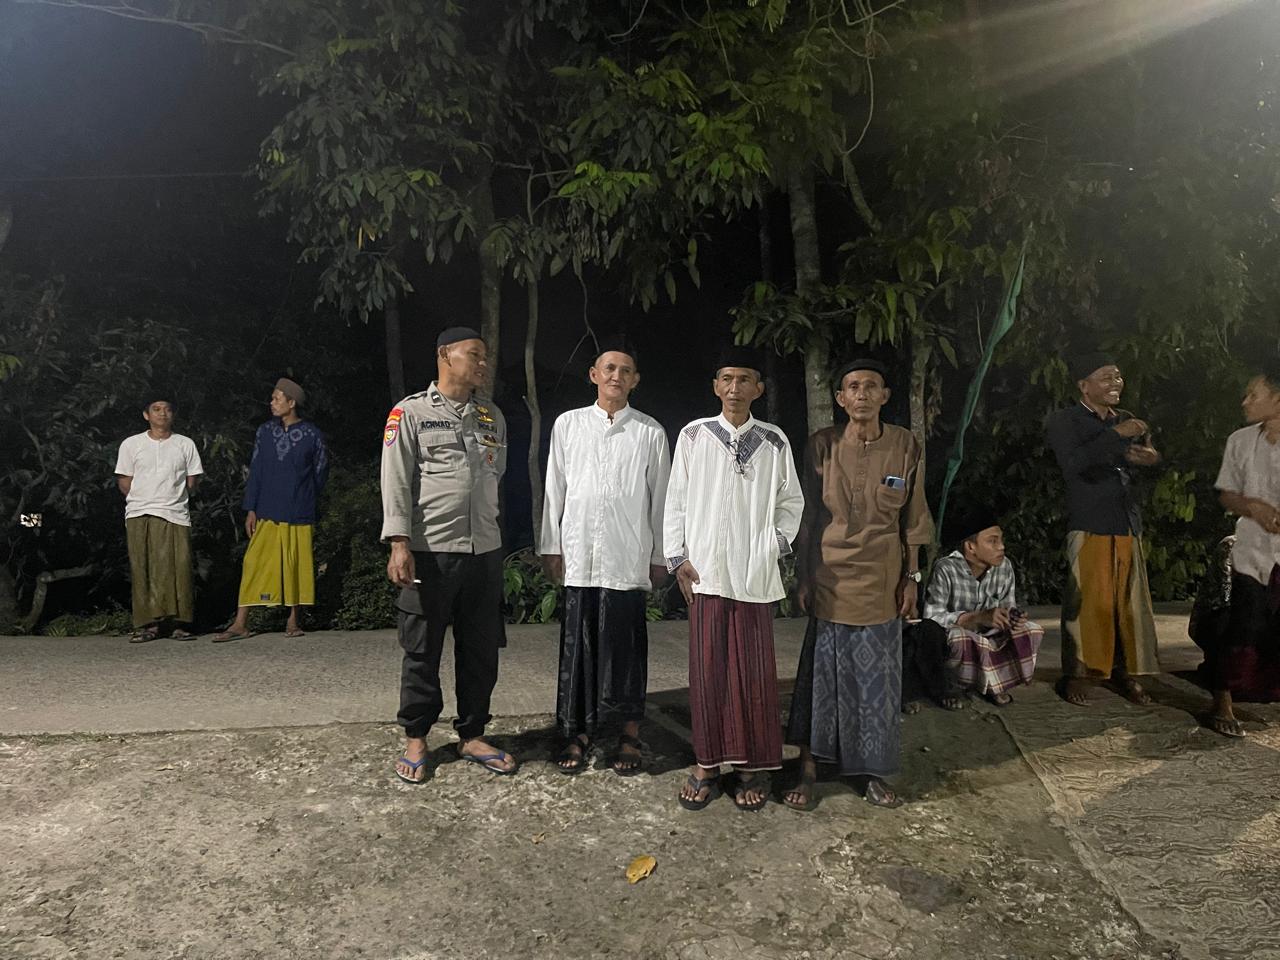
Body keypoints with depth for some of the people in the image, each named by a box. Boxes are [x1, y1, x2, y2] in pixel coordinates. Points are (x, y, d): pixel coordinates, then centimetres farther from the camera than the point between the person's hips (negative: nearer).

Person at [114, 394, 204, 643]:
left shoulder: (185, 444, 11)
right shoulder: (132, 444, 10)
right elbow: (124, 481, 11)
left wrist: (171, 498, 5)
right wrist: (143, 500, 4)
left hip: (175, 515, 0)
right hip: (139, 516, 0)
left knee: (177, 569, -5)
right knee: (143, 571, -3)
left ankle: (178, 623, 0)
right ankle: (146, 624, 0)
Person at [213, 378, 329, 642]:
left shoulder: (312, 434, -1)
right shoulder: (265, 431, 6)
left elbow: (320, 471, 10)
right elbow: (256, 471, 7)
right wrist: (250, 510, 2)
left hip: (298, 514, -2)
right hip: (267, 513, 2)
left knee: (297, 566, 3)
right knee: (254, 564, -2)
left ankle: (294, 620, 17)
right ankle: (240, 624, 1)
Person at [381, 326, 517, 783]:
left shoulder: (493, 416, 14)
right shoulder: (410, 412, -2)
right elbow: (396, 482, -7)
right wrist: (399, 545, -16)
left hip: (485, 551, 5)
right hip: (430, 552, -5)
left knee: (481, 650, 10)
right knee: (422, 650, 5)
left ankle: (471, 736, 24)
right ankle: (416, 739, 21)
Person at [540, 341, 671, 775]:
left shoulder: (650, 432, 4)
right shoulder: (568, 424, 8)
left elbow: (660, 497, 6)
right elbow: (555, 490, 10)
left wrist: (660, 556, 6)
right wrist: (551, 547, 7)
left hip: (628, 559, -1)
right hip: (579, 555, 1)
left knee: (626, 646, 4)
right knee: (579, 645, 6)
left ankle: (629, 735, 18)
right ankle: (580, 731, 19)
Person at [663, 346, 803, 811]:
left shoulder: (774, 441, 5)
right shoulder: (694, 435, 3)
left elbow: (791, 501, 12)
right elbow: (676, 500, 5)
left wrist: (777, 542, -3)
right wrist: (677, 557, 0)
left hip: (754, 573, 0)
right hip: (704, 570, 0)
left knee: (754, 671, 5)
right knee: (707, 668, 5)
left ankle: (752, 765, 19)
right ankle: (706, 763, 18)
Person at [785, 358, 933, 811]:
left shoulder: (906, 447, -2)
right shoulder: (822, 445, -5)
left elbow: (912, 518, 4)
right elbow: (808, 515, 0)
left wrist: (911, 577, 4)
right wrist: (803, 577, 1)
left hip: (881, 583, 1)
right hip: (831, 581, -1)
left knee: (877, 679, 10)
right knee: (822, 673, 6)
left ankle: (871, 770, 27)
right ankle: (808, 770, 20)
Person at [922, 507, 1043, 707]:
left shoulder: (1004, 566, -7)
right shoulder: (945, 570, -24)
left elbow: (1008, 606, 3)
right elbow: (931, 618, -29)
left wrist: (1013, 618, -23)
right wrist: (979, 618, -37)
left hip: (989, 638, 6)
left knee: (1032, 631, -11)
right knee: (959, 638, -38)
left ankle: (989, 681, 2)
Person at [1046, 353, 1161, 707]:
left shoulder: (1126, 420, 16)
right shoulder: (1063, 421, -2)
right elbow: (1073, 463, -18)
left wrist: (1150, 457, -6)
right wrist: (1116, 435, -20)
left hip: (1127, 525, 6)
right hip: (1088, 527, -5)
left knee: (1130, 602, 5)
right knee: (1089, 602, -7)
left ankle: (1125, 672, 17)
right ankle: (1077, 675, 4)